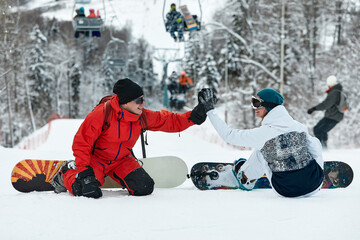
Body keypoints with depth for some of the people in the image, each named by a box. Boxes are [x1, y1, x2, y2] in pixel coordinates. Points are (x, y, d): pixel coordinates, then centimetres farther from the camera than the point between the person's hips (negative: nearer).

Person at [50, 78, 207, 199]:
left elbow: (169, 121, -1)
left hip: (121, 160, 5)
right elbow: (82, 142, -20)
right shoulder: (102, 114, -26)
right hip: (95, 158, -5)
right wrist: (84, 168, -25)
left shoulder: (142, 116, -11)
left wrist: (193, 117, -15)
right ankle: (67, 174, 6)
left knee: (144, 188, -15)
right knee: (90, 192, -28)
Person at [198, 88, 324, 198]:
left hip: (286, 190, -3)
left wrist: (209, 110, 5)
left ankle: (246, 180, 42)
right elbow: (314, 145, 10)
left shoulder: (262, 133, -14)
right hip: (315, 186, 3)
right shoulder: (299, 126, -2)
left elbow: (228, 134, -4)